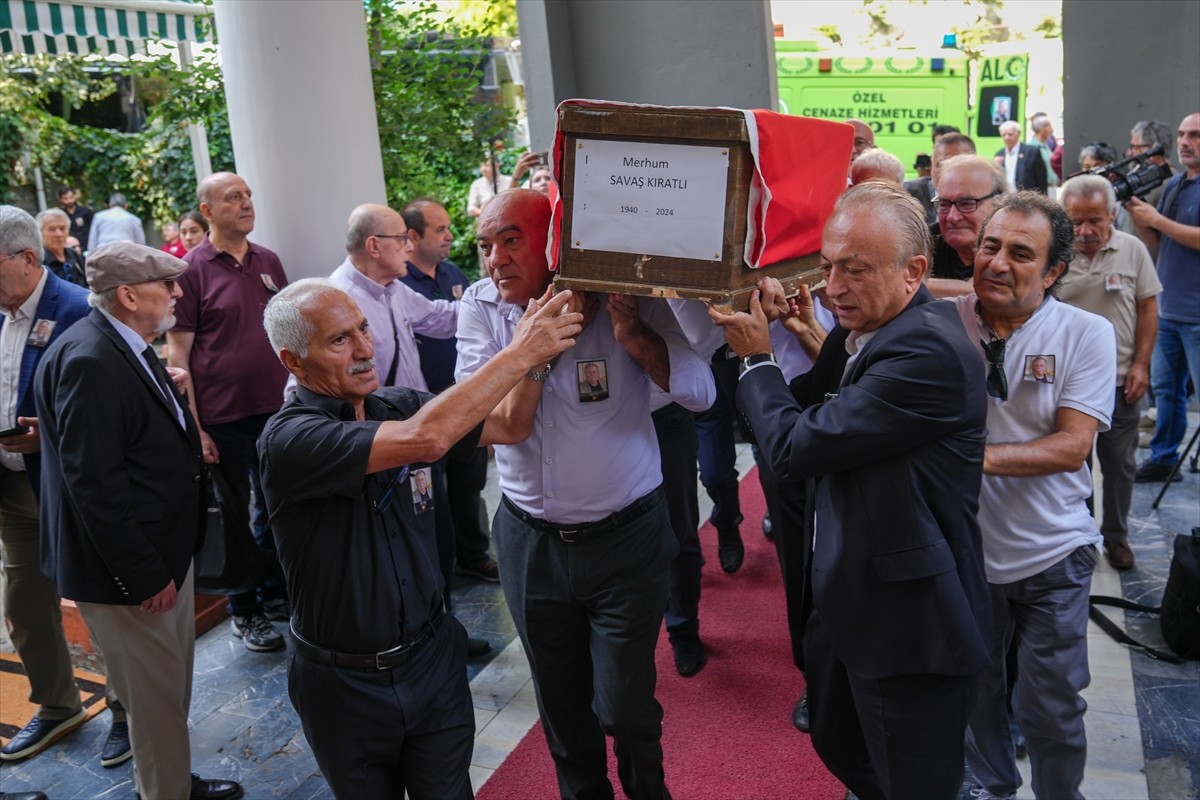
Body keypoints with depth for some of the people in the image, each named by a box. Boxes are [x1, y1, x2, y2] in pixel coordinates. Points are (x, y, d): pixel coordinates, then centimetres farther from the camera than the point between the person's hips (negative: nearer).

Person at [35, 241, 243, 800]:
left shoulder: (127, 349, 7)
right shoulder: (88, 360, -24)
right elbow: (94, 482, -26)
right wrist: (144, 576, -22)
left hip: (164, 549, 10)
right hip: (131, 567, -10)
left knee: (172, 685, 22)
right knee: (157, 696, 6)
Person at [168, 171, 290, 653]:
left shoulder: (268, 262, 5)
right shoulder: (192, 270, -9)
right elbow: (177, 354, -9)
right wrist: (194, 427, -13)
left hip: (276, 409, 5)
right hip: (223, 418, -5)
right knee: (236, 518, 9)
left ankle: (274, 591, 35)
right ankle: (244, 610, 25)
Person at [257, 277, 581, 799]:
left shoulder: (396, 407, -3)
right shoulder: (288, 439, -23)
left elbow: (509, 427, -6)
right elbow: (424, 440, -36)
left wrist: (533, 348, -22)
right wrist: (519, 353, -31)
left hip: (434, 658, 4)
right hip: (345, 683, -4)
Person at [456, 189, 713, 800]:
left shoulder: (623, 293, -11)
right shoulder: (480, 308, -6)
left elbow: (698, 390, -14)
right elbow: (499, 421, -15)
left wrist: (632, 334, -27)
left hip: (625, 537, -2)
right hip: (530, 539, 3)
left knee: (624, 708, 9)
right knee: (560, 705, 19)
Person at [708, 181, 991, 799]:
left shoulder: (928, 352, -27)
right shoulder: (869, 331, 3)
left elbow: (795, 447, -26)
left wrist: (756, 357, -10)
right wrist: (782, 328, 0)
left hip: (907, 626, -9)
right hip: (846, 604, 9)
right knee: (840, 749, 27)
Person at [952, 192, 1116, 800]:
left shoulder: (1086, 334, -10)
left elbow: (1071, 447, -17)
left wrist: (978, 455, -29)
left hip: (1051, 557, -2)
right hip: (964, 548, 2)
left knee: (1050, 708, 11)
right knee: (973, 692, 20)